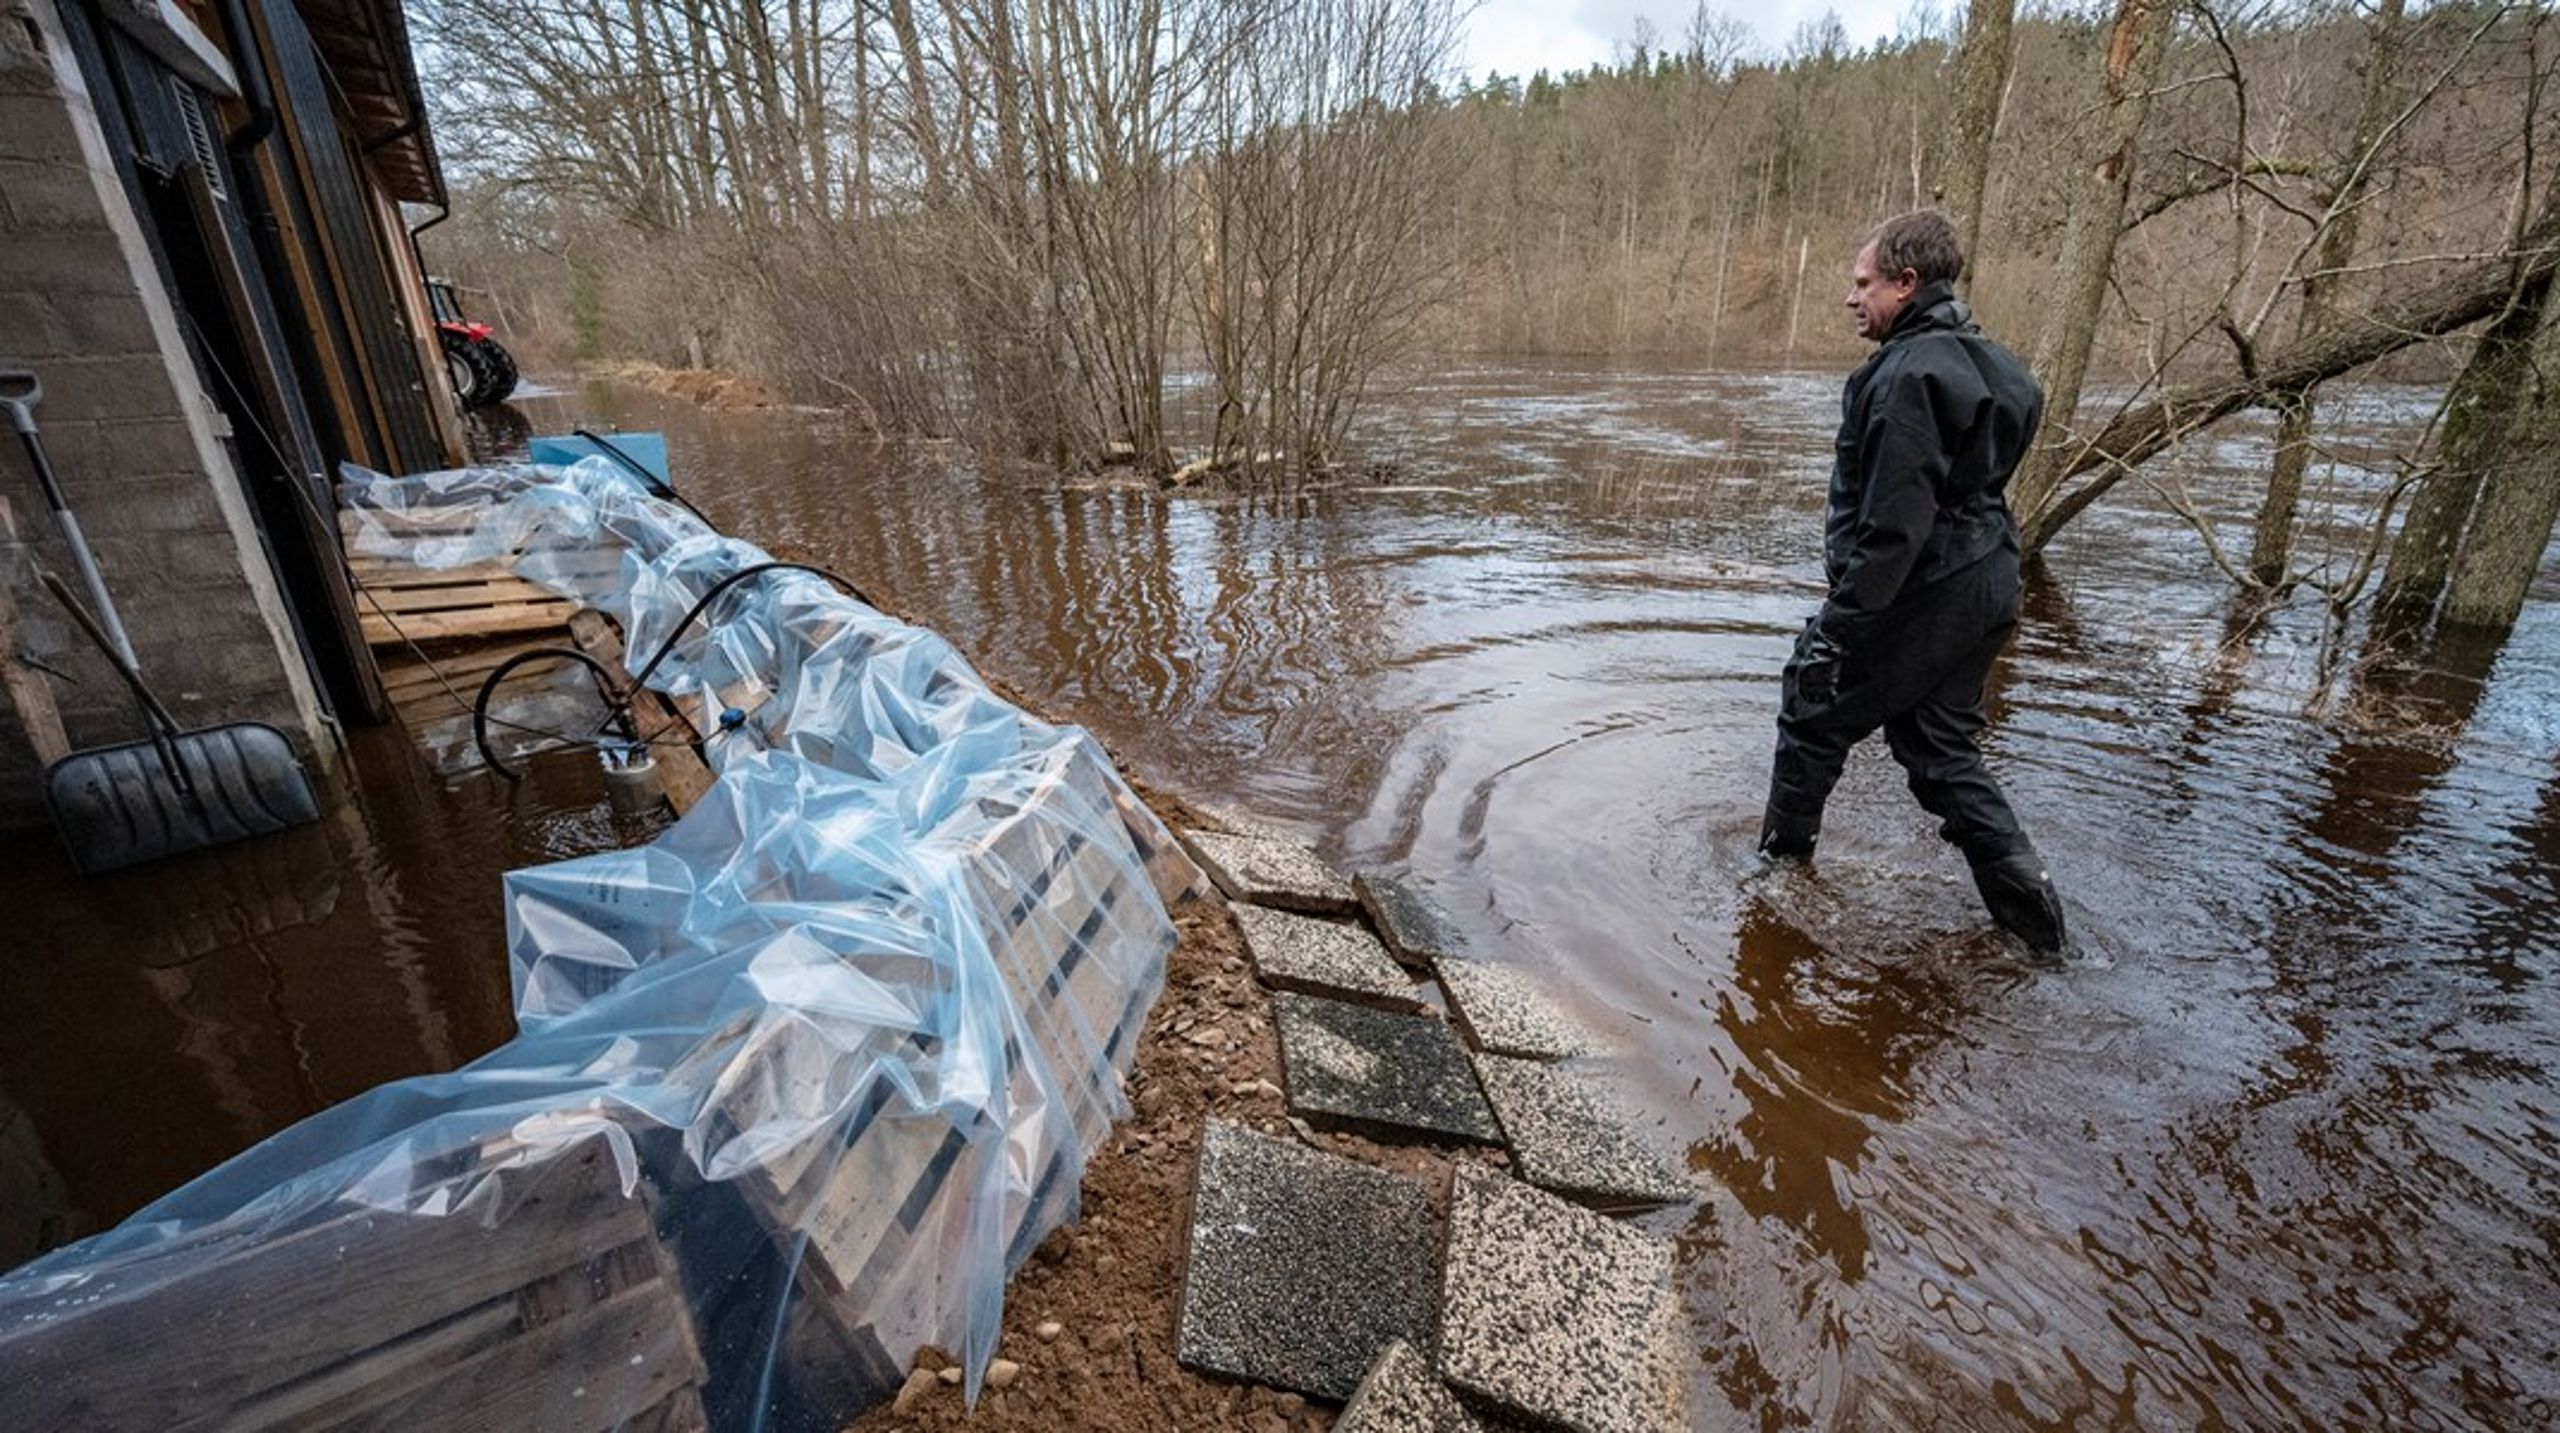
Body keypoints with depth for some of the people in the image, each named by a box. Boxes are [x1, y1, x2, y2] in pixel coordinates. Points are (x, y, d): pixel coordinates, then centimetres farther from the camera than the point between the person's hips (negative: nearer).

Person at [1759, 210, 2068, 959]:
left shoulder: (1911, 372, -19)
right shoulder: (1979, 360, 13)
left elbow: (1895, 519, -25)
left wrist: (1839, 626, -22)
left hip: (1917, 594, -10)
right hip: (1983, 588, 10)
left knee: (1812, 713, 8)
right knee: (1940, 744, 19)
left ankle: (1781, 862, 24)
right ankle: (2023, 891, 19)